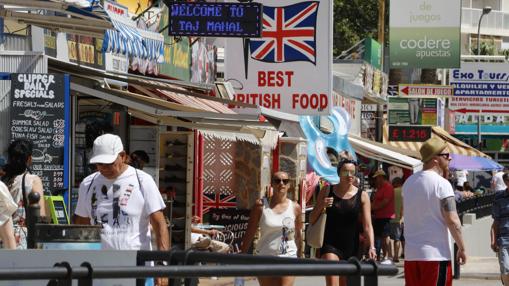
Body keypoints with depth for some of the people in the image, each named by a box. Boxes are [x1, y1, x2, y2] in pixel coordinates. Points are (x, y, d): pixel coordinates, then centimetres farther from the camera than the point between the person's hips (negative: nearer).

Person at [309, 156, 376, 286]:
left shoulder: (362, 196, 3)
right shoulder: (327, 191, 3)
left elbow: (367, 225, -2)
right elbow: (312, 219, 8)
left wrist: (371, 247, -15)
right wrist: (321, 206, -11)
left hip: (351, 247, 2)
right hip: (330, 246, -2)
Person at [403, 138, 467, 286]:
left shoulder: (408, 183, 11)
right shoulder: (442, 184, -11)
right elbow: (452, 220, -16)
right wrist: (461, 248, -6)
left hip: (411, 253, 7)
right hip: (436, 254, -7)